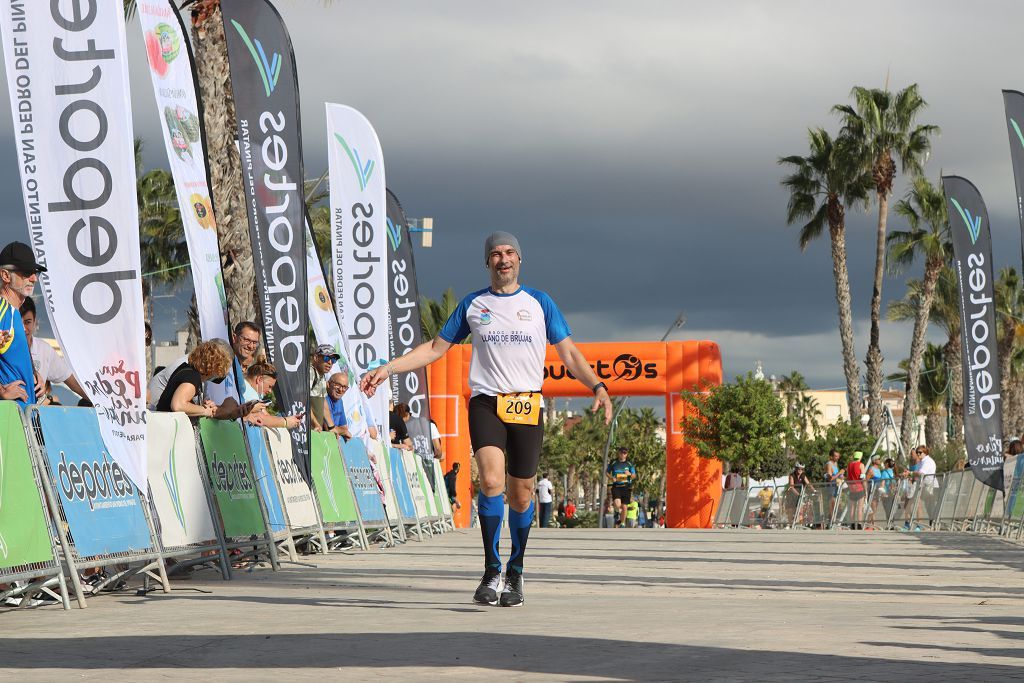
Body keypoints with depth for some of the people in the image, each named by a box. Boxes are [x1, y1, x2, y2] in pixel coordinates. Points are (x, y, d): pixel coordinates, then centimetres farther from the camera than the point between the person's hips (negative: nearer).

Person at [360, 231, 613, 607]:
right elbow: (436, 347, 16)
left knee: (521, 493, 2)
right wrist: (387, 368, 8)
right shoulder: (473, 304, 10)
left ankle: (515, 573, 21)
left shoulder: (540, 303, 9)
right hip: (485, 403, 0)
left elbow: (568, 353, 10)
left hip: (527, 406, 0)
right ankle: (491, 571, -10)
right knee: (491, 480, -21)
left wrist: (597, 386, -5)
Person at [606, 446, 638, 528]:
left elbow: (634, 476, 5)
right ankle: (617, 512, 12)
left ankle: (622, 523, 23)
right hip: (616, 487, -1)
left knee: (624, 507, 4)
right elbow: (606, 472, 12)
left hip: (626, 487, 1)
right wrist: (611, 478, -8)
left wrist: (630, 474, -18)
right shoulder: (613, 463, 2)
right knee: (617, 504, -23)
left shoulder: (629, 464, 3)